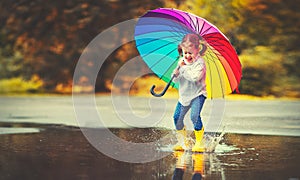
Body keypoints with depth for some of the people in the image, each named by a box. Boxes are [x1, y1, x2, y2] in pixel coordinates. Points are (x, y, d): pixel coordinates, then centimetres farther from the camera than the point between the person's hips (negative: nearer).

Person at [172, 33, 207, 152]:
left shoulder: (199, 63, -14)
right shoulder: (182, 62, 6)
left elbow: (195, 77, -29)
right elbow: (175, 79, 4)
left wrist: (184, 68, -23)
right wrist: (178, 68, -15)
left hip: (198, 94, -7)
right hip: (184, 94, 7)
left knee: (194, 116, -24)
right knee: (177, 117, 0)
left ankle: (199, 142, -14)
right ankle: (182, 142, 17)